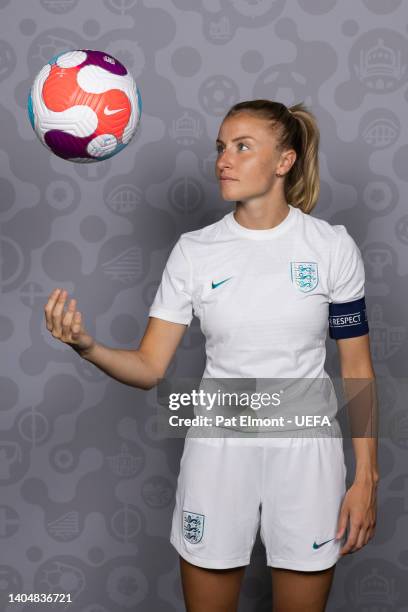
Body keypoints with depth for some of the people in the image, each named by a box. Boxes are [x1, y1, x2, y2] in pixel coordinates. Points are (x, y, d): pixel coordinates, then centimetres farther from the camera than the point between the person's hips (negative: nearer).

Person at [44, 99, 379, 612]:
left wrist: (366, 478, -4)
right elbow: (148, 368, -5)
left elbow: (357, 368, -1)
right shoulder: (194, 251, -3)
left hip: (306, 453, -1)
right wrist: (87, 347, -26)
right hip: (218, 450, 1)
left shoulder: (332, 246, -6)